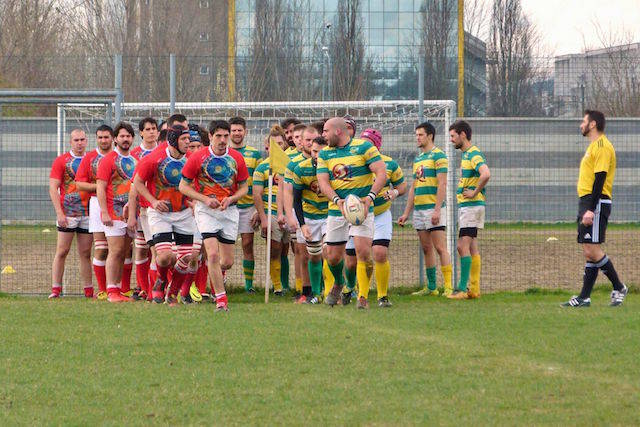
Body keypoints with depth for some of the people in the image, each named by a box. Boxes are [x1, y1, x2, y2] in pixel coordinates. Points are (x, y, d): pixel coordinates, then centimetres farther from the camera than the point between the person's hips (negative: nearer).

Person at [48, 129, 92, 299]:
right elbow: (53, 189, -4)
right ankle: (55, 289, -2)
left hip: (87, 214, 3)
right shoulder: (61, 161, 1)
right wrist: (59, 213, -13)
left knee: (85, 253, 6)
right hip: (67, 213, -3)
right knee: (62, 251, -3)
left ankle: (88, 290, 9)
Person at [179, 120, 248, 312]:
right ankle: (221, 298, -13)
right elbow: (183, 186, -2)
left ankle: (213, 276, 37)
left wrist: (230, 199, -11)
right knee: (213, 254, -18)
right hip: (206, 209, -3)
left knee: (227, 262, 3)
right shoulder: (198, 158, -7)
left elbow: (243, 187, 9)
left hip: (229, 210, 3)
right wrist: (205, 199, -14)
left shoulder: (236, 158, 0)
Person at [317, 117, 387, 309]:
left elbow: (382, 174, -9)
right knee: (333, 257, 6)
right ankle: (338, 284, 37)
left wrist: (369, 197, -22)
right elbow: (323, 182, -1)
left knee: (363, 252, -17)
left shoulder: (364, 147, -4)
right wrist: (337, 200, -19)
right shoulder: (324, 154, 7)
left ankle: (363, 297, -8)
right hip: (336, 211, 4)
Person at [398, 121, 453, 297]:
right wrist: (406, 213, 18)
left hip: (433, 209, -8)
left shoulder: (438, 156, -6)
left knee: (440, 248, -10)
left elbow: (442, 185, -13)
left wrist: (437, 209, -20)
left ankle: (448, 287, -11)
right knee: (426, 249, 9)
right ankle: (431, 287, 14)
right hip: (419, 209, 8)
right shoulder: (418, 159, 18)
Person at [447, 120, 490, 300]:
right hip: (465, 206, 10)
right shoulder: (466, 155, 17)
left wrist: (474, 193, -22)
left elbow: (486, 174, -31)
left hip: (471, 206, -10)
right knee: (472, 248, 9)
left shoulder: (474, 154, -15)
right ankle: (474, 289, 10)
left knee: (463, 246, -12)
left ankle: (462, 288, -13)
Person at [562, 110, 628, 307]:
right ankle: (584, 297, 5)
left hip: (596, 202, -10)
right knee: (589, 252, 7)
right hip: (587, 202, 10)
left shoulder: (602, 146, -12)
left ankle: (618, 287, -3)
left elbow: (600, 179, -19)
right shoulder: (594, 146, 20)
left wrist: (591, 209, -24)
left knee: (592, 250, -13)